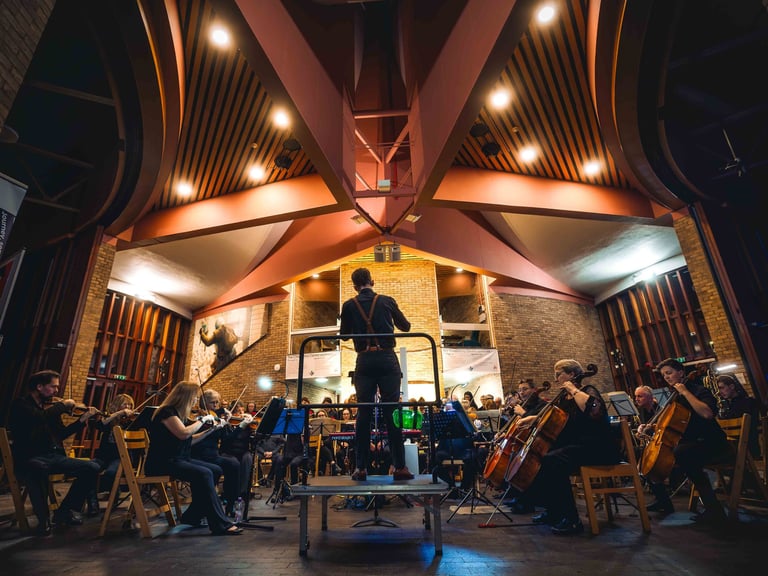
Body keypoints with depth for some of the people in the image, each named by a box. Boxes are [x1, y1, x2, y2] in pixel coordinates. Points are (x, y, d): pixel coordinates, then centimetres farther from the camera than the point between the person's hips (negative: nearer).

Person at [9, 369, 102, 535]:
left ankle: (65, 511, 4)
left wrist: (83, 419, 8)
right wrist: (62, 405, -14)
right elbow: (40, 418, -26)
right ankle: (43, 519, -22)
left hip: (55, 456, 6)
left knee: (93, 468, -12)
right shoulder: (21, 404, -4)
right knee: (37, 468, -42)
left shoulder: (50, 407, 16)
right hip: (30, 458, -6)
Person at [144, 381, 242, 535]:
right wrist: (202, 420, -16)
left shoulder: (178, 413, 14)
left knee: (215, 470, -3)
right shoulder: (167, 411, -14)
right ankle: (221, 525, -24)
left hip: (178, 459, 10)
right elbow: (184, 433, -30)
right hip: (162, 463, -10)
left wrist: (211, 429, 12)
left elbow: (189, 440, 18)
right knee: (204, 473, -27)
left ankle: (193, 515, 7)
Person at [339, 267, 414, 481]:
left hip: (364, 360, 1)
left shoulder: (349, 305, 3)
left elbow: (344, 335, 14)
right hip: (387, 359, 0)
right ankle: (400, 466, 6)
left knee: (364, 412, 7)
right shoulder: (387, 301, 3)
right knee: (392, 411, 3)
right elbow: (406, 326, 14)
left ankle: (361, 467, 9)